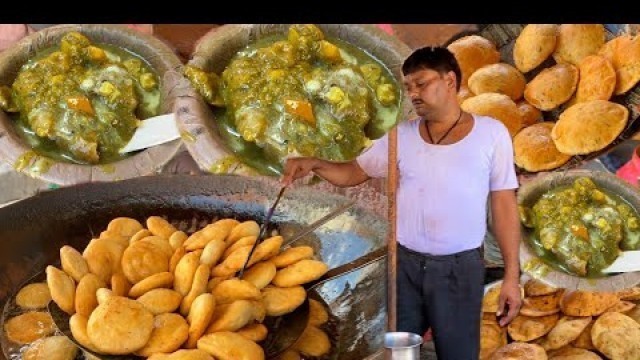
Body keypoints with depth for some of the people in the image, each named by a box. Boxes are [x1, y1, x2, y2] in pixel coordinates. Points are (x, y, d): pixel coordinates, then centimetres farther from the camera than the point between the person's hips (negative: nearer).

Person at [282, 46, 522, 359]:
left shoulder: (491, 133, -3)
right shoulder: (402, 136, 4)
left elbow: (504, 205, -2)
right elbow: (354, 173, 10)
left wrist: (511, 275, -4)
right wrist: (314, 164, -10)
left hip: (459, 268, -2)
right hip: (403, 264, 2)